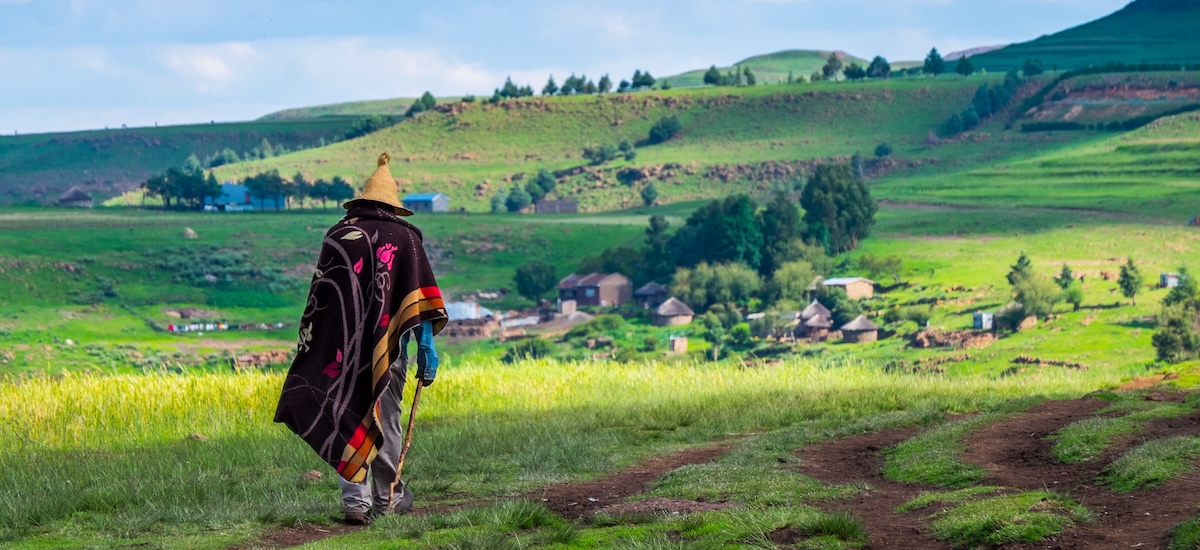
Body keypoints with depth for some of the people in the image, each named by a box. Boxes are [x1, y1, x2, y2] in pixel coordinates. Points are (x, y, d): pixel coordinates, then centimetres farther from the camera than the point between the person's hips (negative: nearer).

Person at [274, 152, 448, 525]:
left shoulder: (337, 235, 5)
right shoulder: (404, 237, -1)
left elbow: (319, 294, 7)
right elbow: (419, 297, -7)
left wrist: (308, 344, 12)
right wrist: (426, 345, -7)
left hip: (341, 347, 1)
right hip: (387, 346, -1)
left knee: (348, 417, 3)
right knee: (384, 419, 11)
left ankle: (355, 497, -10)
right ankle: (388, 497, 23)